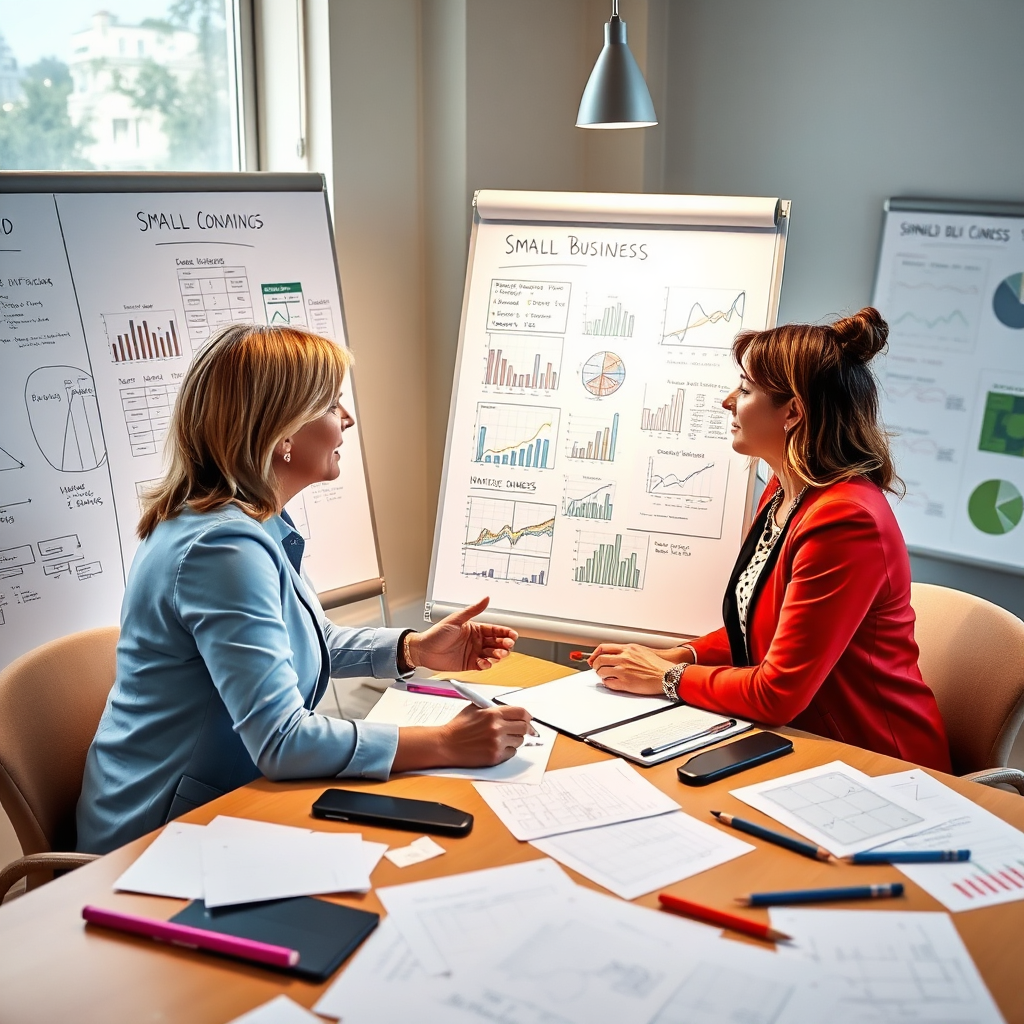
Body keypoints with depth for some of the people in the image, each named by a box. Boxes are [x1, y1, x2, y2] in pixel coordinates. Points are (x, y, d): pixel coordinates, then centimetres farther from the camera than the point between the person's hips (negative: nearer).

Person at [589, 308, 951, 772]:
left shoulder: (846, 519, -25)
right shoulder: (781, 493, 4)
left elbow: (778, 693, -23)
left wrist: (667, 677, -10)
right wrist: (679, 655, 1)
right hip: (798, 741, 8)